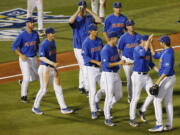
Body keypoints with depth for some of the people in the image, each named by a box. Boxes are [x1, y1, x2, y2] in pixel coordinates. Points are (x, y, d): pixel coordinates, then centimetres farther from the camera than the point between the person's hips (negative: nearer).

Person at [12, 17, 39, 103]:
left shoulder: (35, 34, 2)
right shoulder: (22, 35, -15)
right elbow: (14, 46, -14)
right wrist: (21, 55, -24)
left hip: (33, 58, 6)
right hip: (24, 59, -6)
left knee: (35, 77, 14)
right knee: (27, 78, -11)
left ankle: (23, 83, 41)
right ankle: (23, 96, 2)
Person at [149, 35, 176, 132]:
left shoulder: (168, 53, -24)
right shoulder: (167, 50, 9)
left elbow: (168, 69, -29)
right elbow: (156, 55, 21)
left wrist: (159, 80, -30)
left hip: (167, 79, -11)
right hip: (169, 78, 11)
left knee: (157, 101, -7)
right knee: (168, 102, 14)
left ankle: (159, 126, -8)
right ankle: (169, 125, 19)